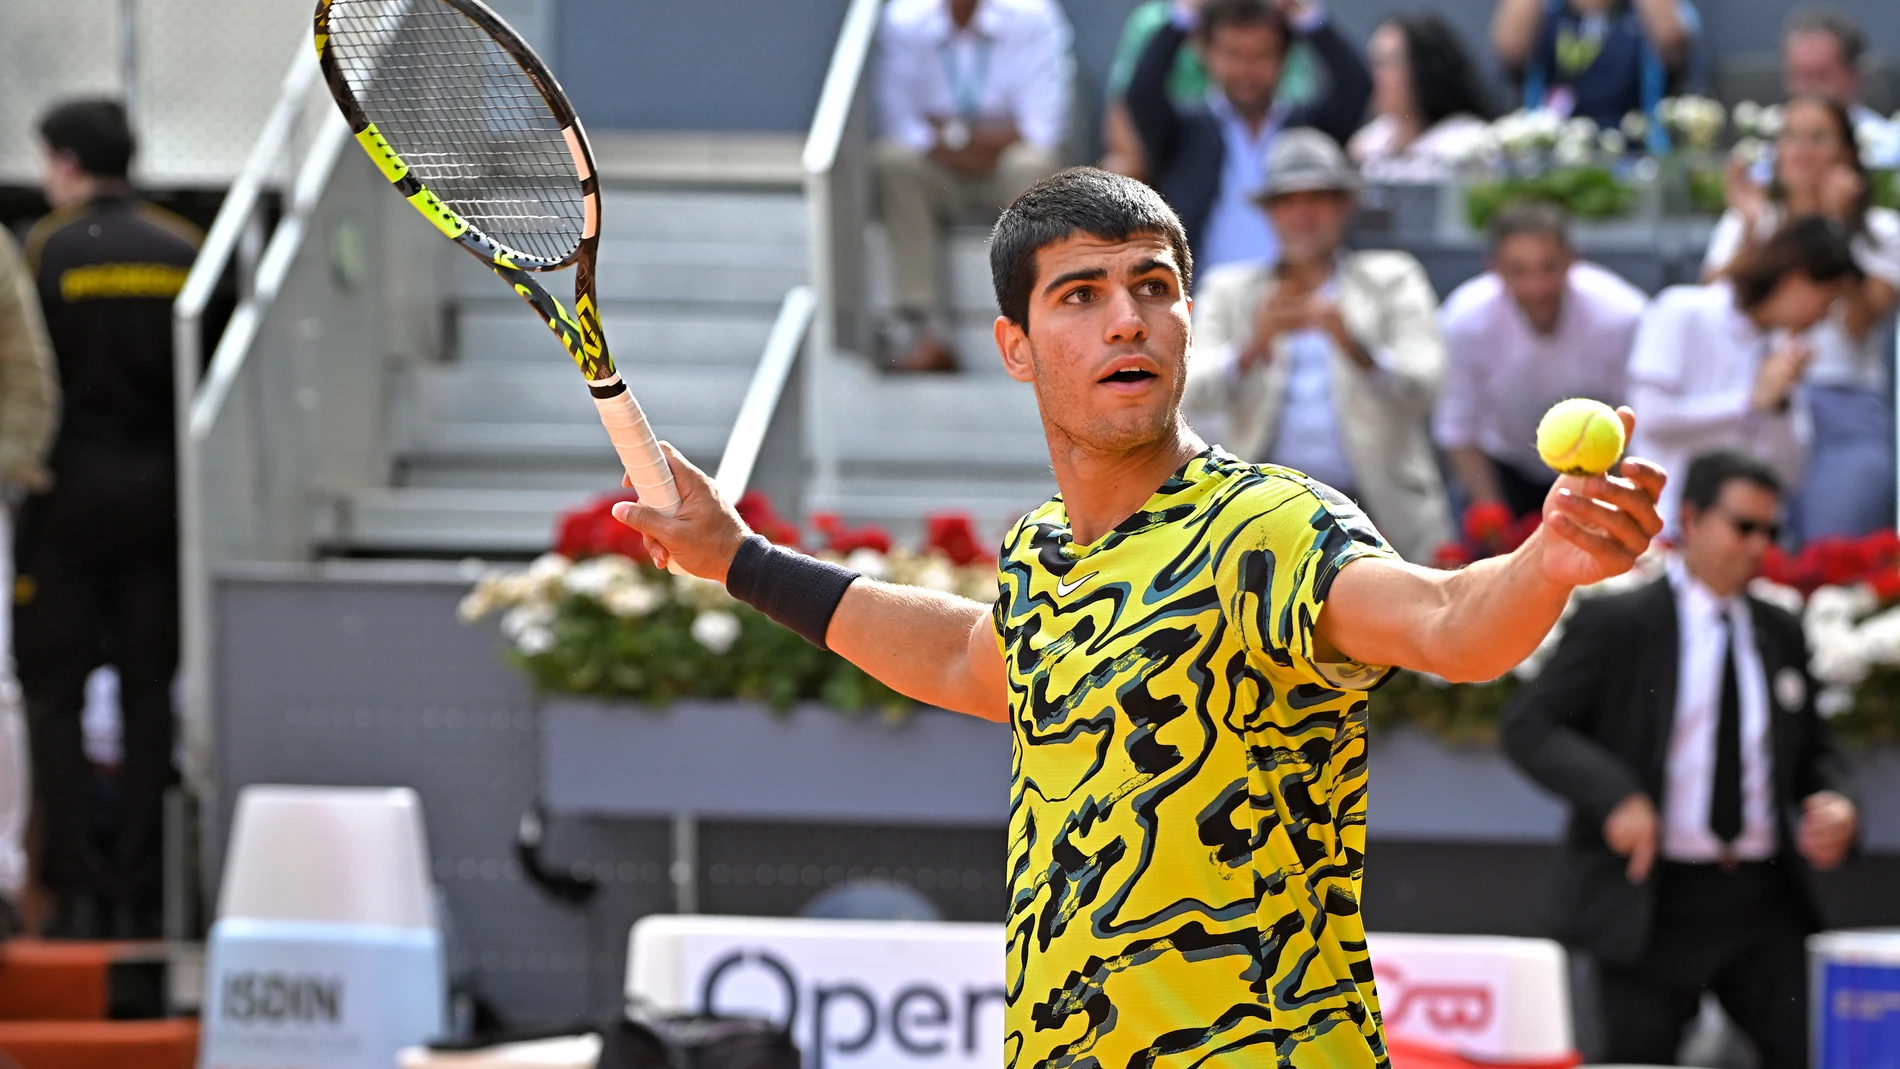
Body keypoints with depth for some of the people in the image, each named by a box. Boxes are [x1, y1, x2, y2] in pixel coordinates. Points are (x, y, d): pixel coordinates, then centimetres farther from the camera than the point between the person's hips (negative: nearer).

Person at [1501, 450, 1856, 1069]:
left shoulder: (1780, 633, 15)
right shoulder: (1616, 623, -2)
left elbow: (1811, 752, 23)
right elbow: (1528, 726, -8)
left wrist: (1832, 801, -1)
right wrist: (1614, 795, -22)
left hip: (1765, 901, 4)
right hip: (1655, 899, -4)